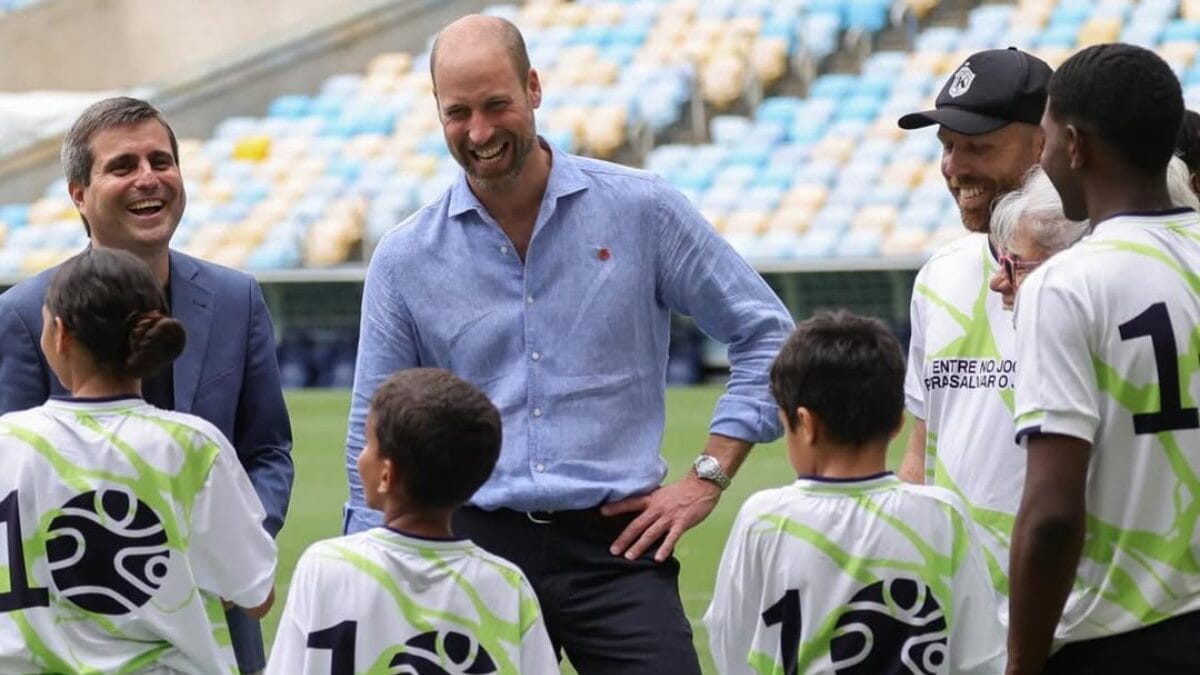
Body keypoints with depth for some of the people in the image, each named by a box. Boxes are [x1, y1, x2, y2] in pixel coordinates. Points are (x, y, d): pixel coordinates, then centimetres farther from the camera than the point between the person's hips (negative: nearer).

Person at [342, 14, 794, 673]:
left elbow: (763, 332, 9)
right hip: (476, 543, 1)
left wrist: (709, 476, 1)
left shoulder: (640, 210, 1)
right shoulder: (404, 259, 5)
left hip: (615, 542, -1)